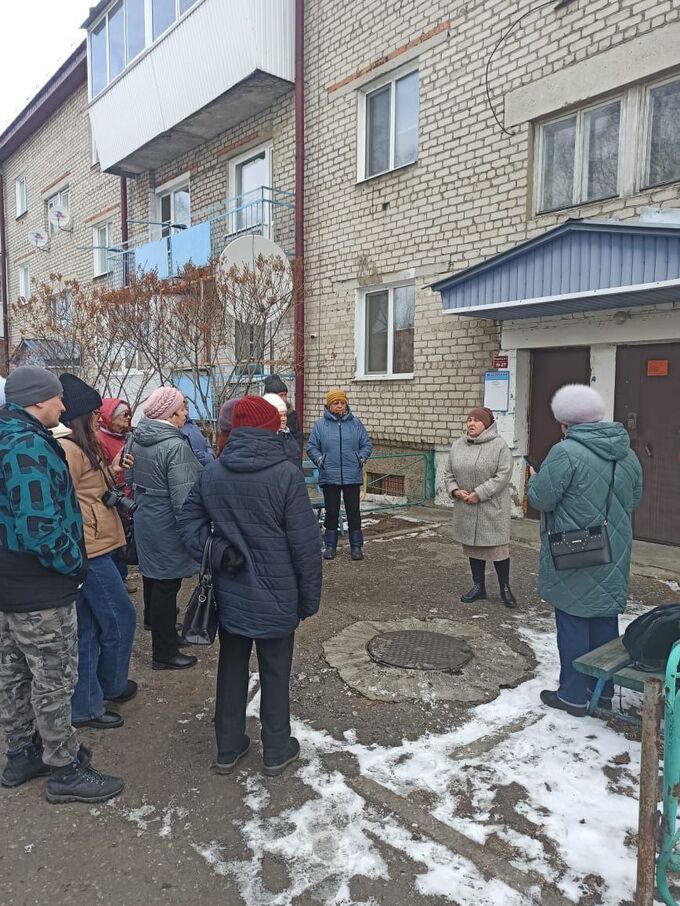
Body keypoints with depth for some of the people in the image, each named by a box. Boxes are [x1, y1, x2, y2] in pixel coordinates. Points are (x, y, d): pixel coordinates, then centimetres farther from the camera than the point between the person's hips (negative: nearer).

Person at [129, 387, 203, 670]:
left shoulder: (139, 440, 2)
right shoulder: (176, 446, -24)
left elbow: (133, 477, 15)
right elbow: (183, 498, -26)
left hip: (144, 517, 9)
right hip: (167, 524, -9)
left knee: (152, 572, 28)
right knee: (167, 583, 1)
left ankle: (152, 618, 53)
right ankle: (165, 653, 12)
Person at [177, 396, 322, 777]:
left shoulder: (212, 473, -3)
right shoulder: (287, 474, -18)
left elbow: (188, 521, 0)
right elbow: (305, 543, -15)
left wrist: (216, 554, -7)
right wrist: (310, 596, -5)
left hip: (229, 594, 4)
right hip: (277, 597, -4)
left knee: (232, 670, 19)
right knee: (275, 673, 13)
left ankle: (228, 748, 33)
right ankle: (276, 751, 29)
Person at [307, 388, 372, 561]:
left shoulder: (356, 424, 6)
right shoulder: (320, 425, 2)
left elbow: (367, 444, 11)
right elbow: (311, 447, 6)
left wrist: (361, 458, -5)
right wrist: (319, 460, -9)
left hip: (352, 477, 1)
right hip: (329, 477, 0)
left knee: (354, 512, 6)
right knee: (331, 512, 9)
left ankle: (356, 546, 17)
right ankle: (330, 545, 22)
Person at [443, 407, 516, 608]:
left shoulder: (499, 445, -9)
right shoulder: (457, 445, 7)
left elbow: (503, 475, -16)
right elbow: (448, 472, 11)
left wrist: (479, 494, -19)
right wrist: (455, 490, -7)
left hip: (493, 507, -5)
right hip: (466, 508, 5)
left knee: (497, 546, 2)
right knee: (473, 546, 13)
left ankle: (505, 588, 18)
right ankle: (478, 586, 26)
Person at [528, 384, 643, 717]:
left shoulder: (565, 452, -20)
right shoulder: (627, 453, 4)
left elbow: (540, 499, -16)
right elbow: (634, 499, 14)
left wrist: (534, 479, 4)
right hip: (613, 557, 6)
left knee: (572, 621, 5)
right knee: (605, 618, 16)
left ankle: (572, 696, 17)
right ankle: (603, 690, 30)